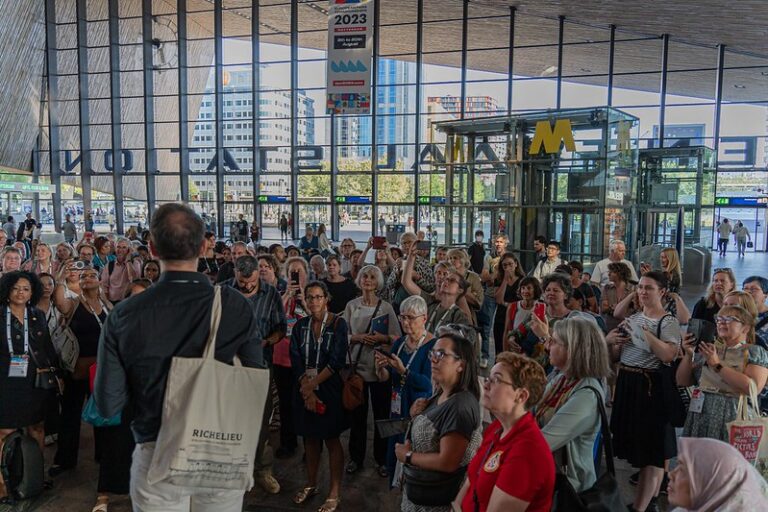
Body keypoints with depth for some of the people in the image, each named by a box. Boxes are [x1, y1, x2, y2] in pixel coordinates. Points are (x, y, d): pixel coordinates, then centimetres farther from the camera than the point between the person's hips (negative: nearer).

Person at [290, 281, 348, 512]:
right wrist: (306, 388, -13)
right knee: (310, 437, 14)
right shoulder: (301, 325, 4)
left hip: (329, 387, -4)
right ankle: (311, 485, 30)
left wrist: (313, 384, -16)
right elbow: (296, 359, -2)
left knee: (331, 440, 3)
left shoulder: (338, 324, -8)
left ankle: (335, 493, 13)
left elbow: (337, 361, -14)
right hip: (304, 387, 4)